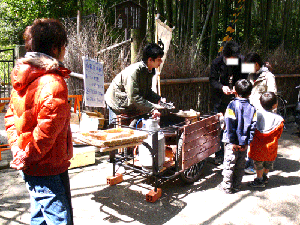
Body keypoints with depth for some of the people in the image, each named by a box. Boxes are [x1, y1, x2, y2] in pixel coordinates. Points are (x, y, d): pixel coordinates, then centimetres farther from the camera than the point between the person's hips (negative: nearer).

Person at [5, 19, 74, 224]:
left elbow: (11, 116, 15)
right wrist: (25, 158, -12)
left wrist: (17, 149, 8)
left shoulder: (23, 79, 8)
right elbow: (47, 129, -25)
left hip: (30, 167, 9)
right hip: (47, 168, -9)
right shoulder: (53, 82, -22)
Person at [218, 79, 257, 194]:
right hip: (244, 143, 4)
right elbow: (253, 127, -1)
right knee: (240, 165, 16)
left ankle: (227, 186, 15)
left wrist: (232, 142, -13)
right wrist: (247, 143, 0)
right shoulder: (252, 108, 1)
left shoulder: (232, 105, -12)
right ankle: (237, 185, 27)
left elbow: (230, 125, -17)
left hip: (232, 142, -4)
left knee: (229, 164, 6)